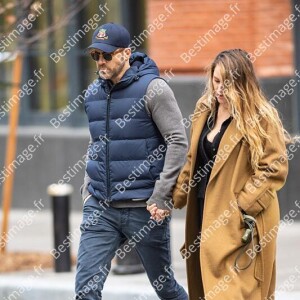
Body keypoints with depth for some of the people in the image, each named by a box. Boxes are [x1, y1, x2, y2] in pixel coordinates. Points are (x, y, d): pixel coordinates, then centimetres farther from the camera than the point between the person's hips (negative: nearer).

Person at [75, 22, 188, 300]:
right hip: (100, 208, 5)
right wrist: (88, 189, 12)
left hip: (143, 207, -5)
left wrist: (160, 196, -15)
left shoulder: (152, 88, -8)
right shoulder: (94, 93, 10)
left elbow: (178, 142, -11)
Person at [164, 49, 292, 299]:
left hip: (241, 222, -7)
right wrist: (177, 197, 9)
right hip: (206, 213, 7)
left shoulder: (261, 118, -10)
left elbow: (275, 168, -12)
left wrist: (243, 204, -17)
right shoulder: (204, 112, 12)